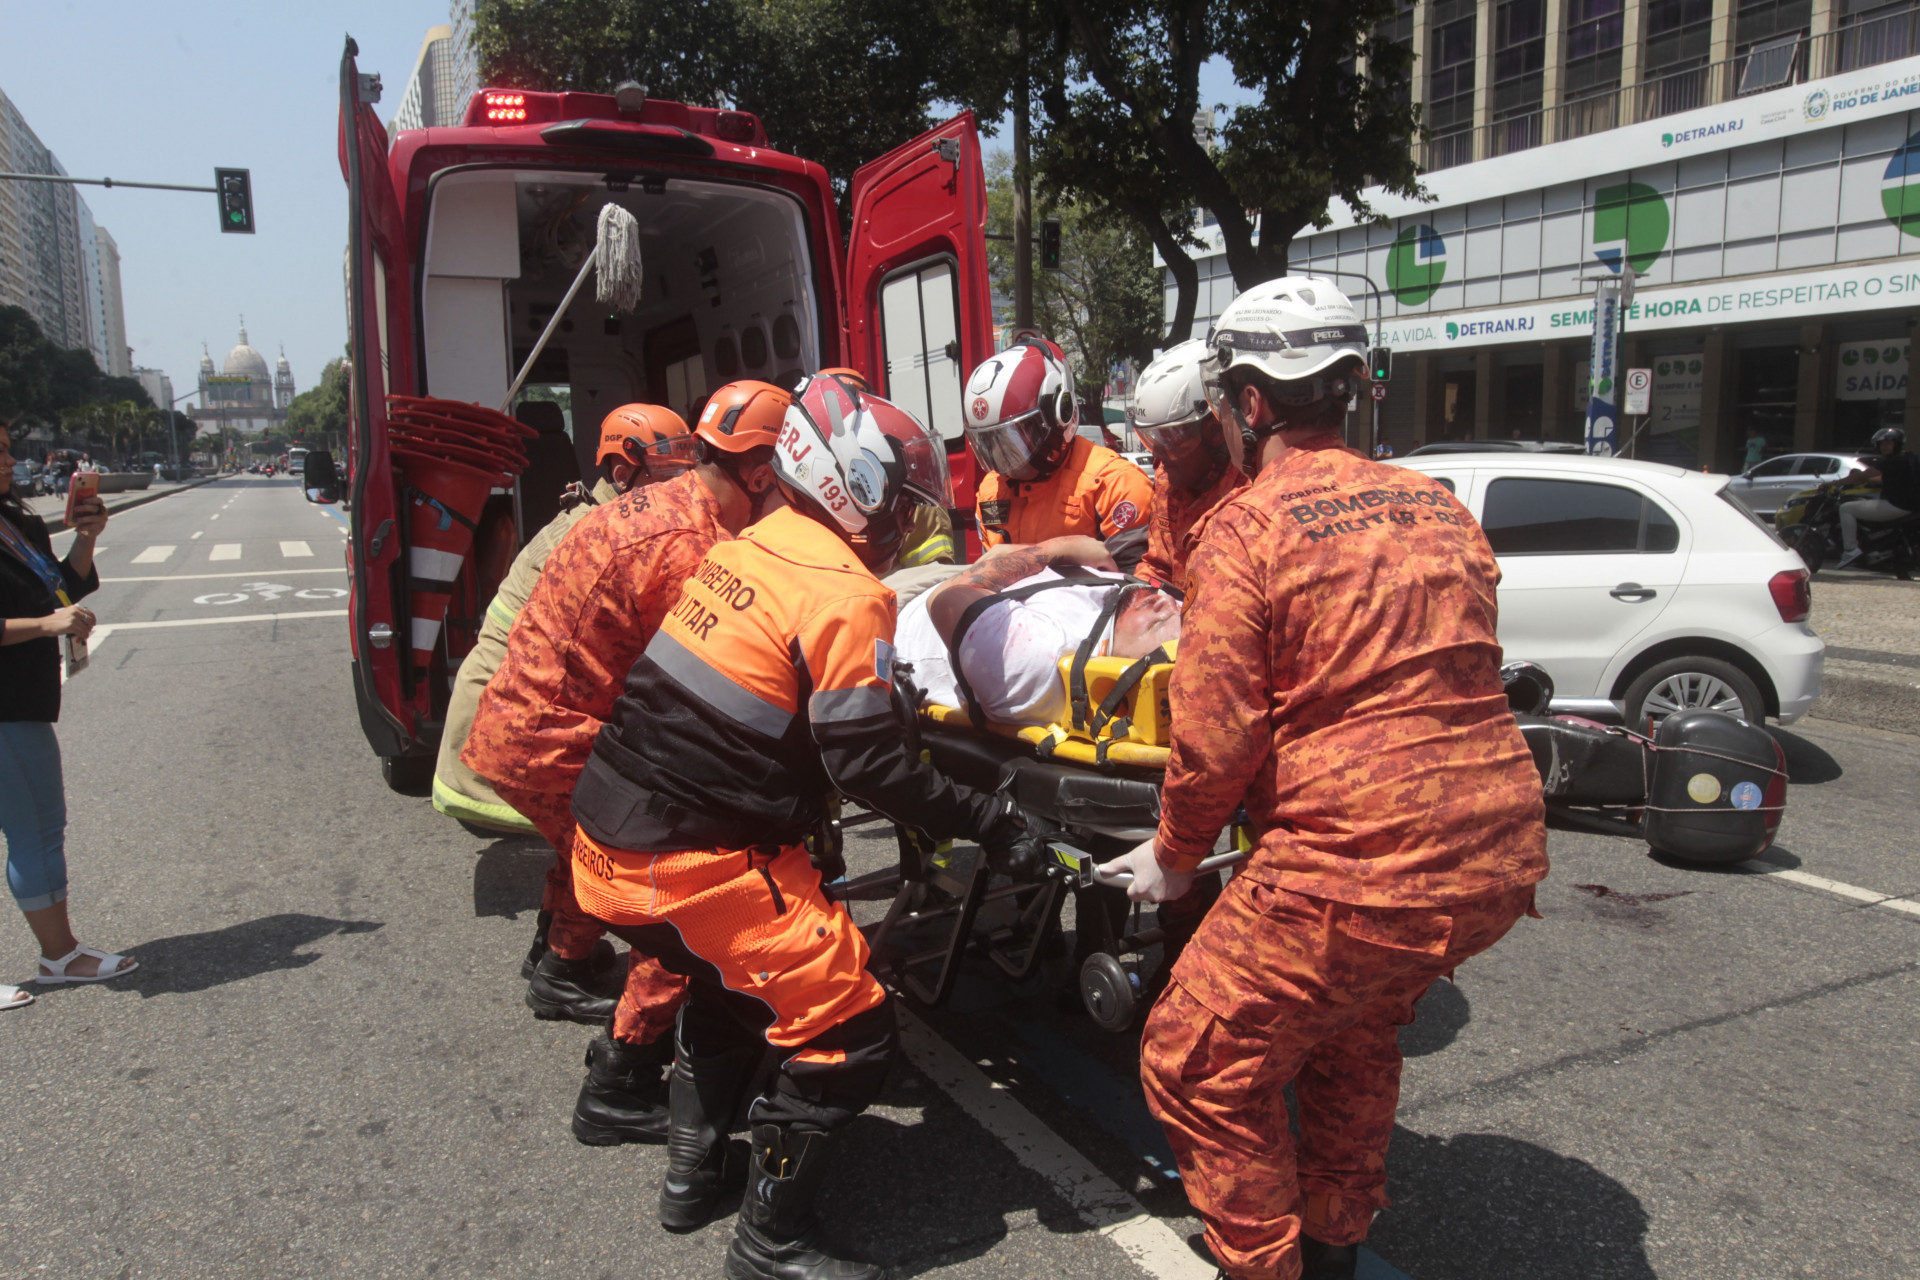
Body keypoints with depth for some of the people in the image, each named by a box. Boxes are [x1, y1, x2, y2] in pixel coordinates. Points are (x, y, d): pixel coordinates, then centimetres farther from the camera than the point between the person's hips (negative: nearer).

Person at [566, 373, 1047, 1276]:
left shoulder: (750, 546, 10)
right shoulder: (846, 593, -15)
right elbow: (867, 764, -18)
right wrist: (989, 822, -10)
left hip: (613, 839, 10)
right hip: (699, 865, -9)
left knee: (734, 972, 32)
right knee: (847, 1031, 2)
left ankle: (692, 1168, 41)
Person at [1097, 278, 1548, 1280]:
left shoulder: (1246, 529, -10)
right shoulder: (1440, 507, 11)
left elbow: (1215, 735, -13)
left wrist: (1174, 855, 4)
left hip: (1358, 868, -8)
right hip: (1500, 856, 9)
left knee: (1200, 1065, 9)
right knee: (1355, 1028, 31)